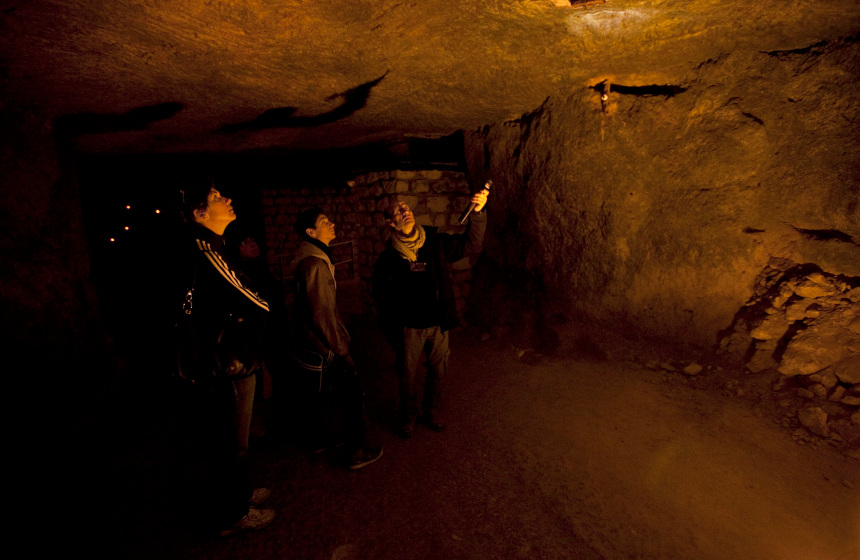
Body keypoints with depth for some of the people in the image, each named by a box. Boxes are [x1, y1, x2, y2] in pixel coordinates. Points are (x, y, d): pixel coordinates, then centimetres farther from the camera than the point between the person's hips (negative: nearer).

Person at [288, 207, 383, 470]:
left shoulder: (310, 259, 9)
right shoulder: (316, 264, -23)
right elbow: (321, 314, -26)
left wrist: (339, 339, 18)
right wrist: (342, 350, -19)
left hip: (310, 343, 10)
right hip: (322, 347, -10)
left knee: (317, 392, 22)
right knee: (353, 394, 0)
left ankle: (319, 439, 40)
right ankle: (356, 453, 13)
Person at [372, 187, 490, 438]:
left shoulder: (436, 243, -6)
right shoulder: (388, 257, -8)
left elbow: (471, 245, -9)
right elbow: (383, 297, -2)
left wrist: (477, 213, -23)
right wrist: (391, 333, -2)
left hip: (438, 323, 2)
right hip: (408, 326, -1)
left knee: (438, 371, 17)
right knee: (408, 374, 13)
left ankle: (432, 410, 43)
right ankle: (410, 414, 40)